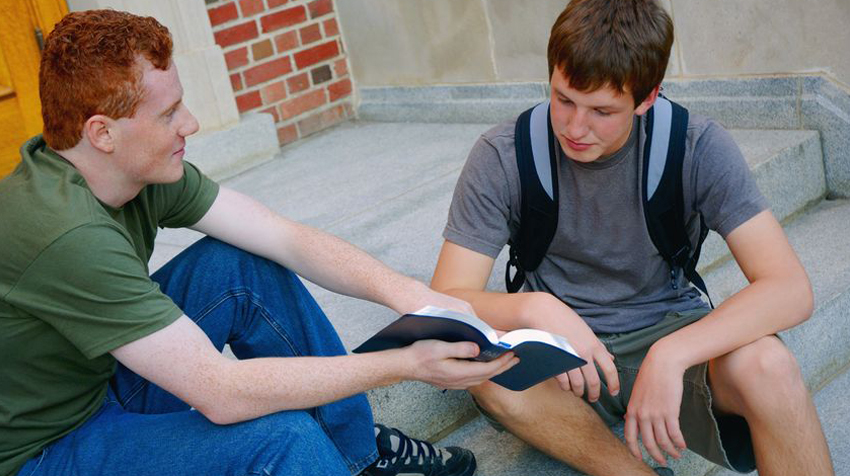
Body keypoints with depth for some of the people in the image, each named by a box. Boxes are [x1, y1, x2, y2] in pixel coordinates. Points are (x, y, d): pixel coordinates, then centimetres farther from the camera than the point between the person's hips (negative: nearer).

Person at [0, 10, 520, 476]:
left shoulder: (143, 167, -9)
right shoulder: (66, 235, -33)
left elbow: (289, 239, -8)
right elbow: (220, 393, -32)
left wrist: (408, 294, -23)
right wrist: (404, 364, -31)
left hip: (104, 381, 8)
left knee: (241, 265, -6)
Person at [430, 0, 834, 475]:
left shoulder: (697, 147, -13)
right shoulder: (502, 157, -13)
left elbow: (790, 289, -21)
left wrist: (670, 355, -36)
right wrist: (534, 308, -38)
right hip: (562, 343, 1)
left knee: (765, 365, -33)